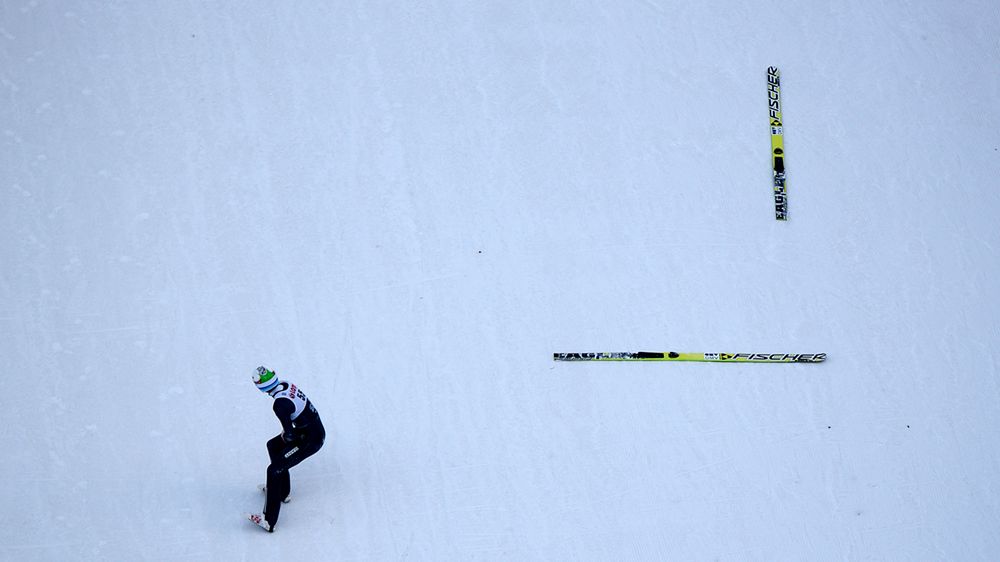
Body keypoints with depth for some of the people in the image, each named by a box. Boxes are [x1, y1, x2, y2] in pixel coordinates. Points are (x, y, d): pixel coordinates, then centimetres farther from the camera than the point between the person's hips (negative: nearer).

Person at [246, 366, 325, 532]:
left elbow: (289, 433, -26)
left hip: (311, 440, -9)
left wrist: (287, 437, -4)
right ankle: (282, 492, 39)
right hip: (315, 426, 9)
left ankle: (269, 520, -9)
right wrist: (287, 430, 11)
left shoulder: (280, 404, -29)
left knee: (274, 470, -9)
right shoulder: (286, 385, -2)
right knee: (273, 446, 26)